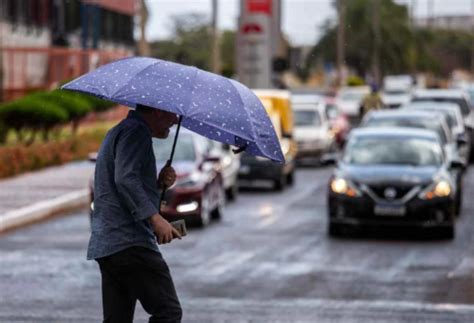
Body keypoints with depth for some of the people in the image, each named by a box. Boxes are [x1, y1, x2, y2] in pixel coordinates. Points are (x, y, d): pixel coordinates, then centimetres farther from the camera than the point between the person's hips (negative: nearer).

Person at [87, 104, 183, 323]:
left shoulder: (118, 132, 26)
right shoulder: (136, 131, -7)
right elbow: (125, 179, -21)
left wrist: (159, 183, 13)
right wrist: (154, 218, -26)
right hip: (130, 241, -10)